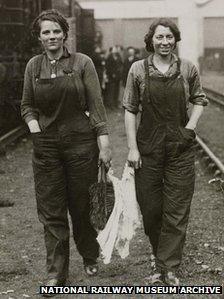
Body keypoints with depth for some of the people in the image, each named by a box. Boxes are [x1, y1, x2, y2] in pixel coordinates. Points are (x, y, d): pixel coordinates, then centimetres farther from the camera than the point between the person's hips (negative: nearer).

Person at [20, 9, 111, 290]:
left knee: (82, 207, 8)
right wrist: (34, 127, -4)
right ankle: (56, 273, 12)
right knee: (51, 211, 3)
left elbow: (96, 105, -4)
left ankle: (90, 258, 32)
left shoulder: (82, 62, -2)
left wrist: (104, 143, -8)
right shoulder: (33, 65, 7)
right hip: (46, 146, 2)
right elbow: (26, 105, 15)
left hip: (80, 142, -2)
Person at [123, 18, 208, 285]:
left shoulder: (187, 69, 2)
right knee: (150, 210, 7)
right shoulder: (138, 70, -1)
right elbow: (130, 110, 1)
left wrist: (191, 126, -1)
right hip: (148, 148, 0)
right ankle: (161, 259, 28)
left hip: (180, 147, 0)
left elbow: (199, 100, 15)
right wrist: (132, 148, -4)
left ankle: (168, 268, 11)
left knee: (176, 210, 1)